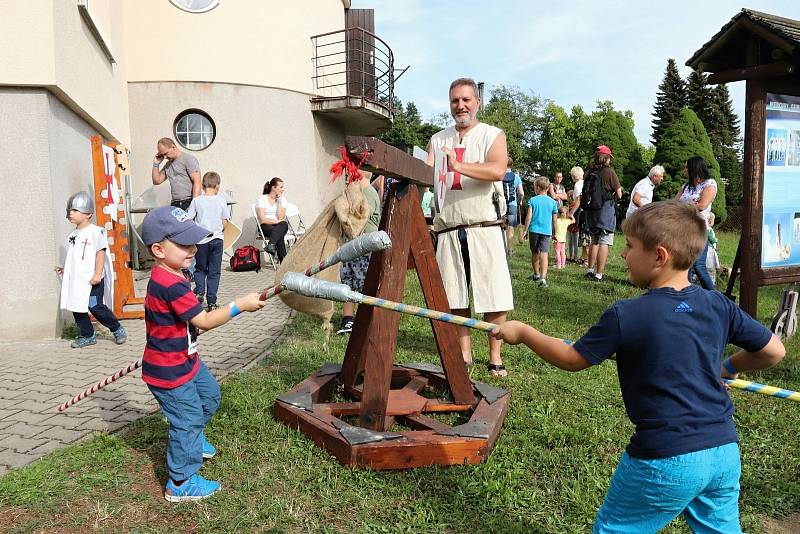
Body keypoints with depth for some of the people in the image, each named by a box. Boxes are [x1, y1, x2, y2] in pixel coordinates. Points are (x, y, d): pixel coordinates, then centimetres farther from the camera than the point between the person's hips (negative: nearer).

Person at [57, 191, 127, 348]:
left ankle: (117, 329, 8)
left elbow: (100, 253, -13)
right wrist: (65, 268, 14)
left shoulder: (95, 231, -10)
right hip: (76, 279, 8)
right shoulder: (73, 235, 14)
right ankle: (87, 336, 23)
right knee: (77, 308, 10)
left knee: (95, 307, -11)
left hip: (92, 280, -8)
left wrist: (97, 274, -18)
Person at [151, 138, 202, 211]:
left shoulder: (189, 159, -2)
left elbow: (197, 182, -11)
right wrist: (156, 164, 14)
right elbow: (156, 181, 24)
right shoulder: (168, 165, 21)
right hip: (174, 205, 7)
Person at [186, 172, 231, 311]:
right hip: (216, 239, 0)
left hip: (200, 240, 0)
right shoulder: (221, 201, -2)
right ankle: (211, 302, 6)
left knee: (200, 269, 18)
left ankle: (199, 291, -2)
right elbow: (225, 222, 3)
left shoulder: (196, 201, -5)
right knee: (214, 271, 6)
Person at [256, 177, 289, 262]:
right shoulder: (262, 199, -3)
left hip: (279, 227, 4)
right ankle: (284, 261, -39)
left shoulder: (282, 199, 8)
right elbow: (262, 220, -11)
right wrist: (277, 221, -13)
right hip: (265, 227, -4)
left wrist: (279, 201, -8)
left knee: (284, 224, -35)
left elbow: (281, 217, -6)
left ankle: (271, 245, -47)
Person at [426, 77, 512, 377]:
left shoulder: (492, 135, 4)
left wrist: (459, 166, -28)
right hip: (448, 229, 3)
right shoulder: (438, 140, 16)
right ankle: (464, 356, 17)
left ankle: (495, 357, 11)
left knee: (492, 295, -1)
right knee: (455, 297, 5)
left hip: (484, 227, -3)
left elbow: (498, 171, -14)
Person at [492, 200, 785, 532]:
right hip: (725, 453, 6)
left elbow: (572, 359, -5)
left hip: (666, 461, -6)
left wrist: (523, 332, 8)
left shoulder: (625, 316, -15)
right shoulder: (718, 305, 0)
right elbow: (773, 352, 9)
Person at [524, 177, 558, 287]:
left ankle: (537, 275, 33)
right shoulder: (552, 202, 4)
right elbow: (554, 220, 8)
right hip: (546, 231, 1)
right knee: (544, 254, -6)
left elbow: (529, 217, -7)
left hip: (534, 230, 0)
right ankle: (543, 278, -21)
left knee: (535, 253, 16)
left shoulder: (532, 200, -2)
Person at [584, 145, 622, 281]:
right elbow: (619, 194, -7)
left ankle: (590, 270, 20)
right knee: (604, 243, -2)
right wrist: (613, 194, 13)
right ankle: (599, 274, -3)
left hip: (591, 212, 6)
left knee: (594, 241, 18)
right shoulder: (609, 172, -8)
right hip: (606, 211, -5)